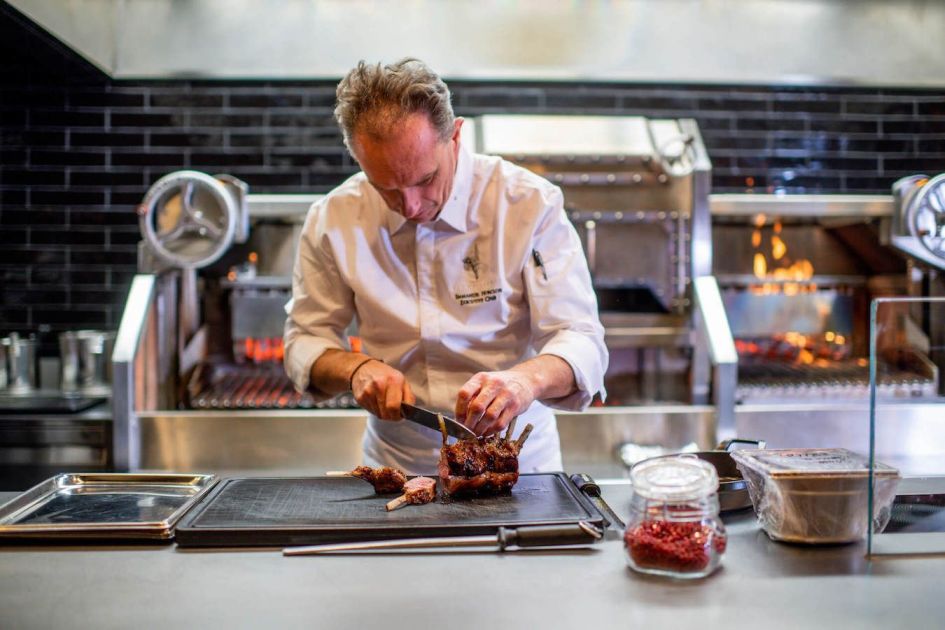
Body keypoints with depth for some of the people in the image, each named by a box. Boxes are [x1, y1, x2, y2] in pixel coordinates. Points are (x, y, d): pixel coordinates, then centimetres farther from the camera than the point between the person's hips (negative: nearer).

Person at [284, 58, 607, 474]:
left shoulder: (530, 204, -11)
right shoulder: (331, 221, -4)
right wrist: (357, 368, -16)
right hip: (394, 463, 1)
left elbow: (582, 343, -13)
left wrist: (527, 378, -35)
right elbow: (305, 340, 5)